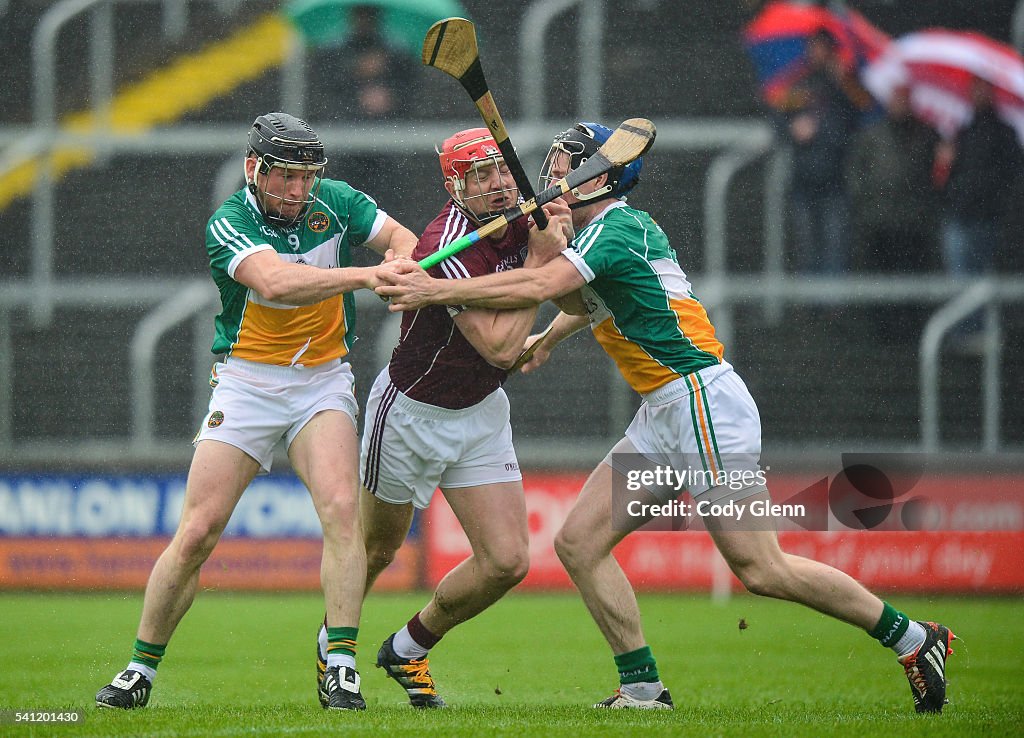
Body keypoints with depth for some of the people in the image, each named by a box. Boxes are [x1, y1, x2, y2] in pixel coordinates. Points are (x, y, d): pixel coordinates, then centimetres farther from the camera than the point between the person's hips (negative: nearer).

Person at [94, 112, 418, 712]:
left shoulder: (334, 202, -1)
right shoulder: (230, 224, -14)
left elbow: (401, 236, 1)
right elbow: (273, 281, -31)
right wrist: (364, 275, -42)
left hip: (323, 378, 2)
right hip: (247, 382, -2)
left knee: (340, 507, -21)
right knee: (197, 532, -6)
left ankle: (342, 664, -19)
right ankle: (141, 670, 8)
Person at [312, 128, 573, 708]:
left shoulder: (525, 216, -8)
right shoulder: (446, 247, -30)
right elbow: (500, 348, -34)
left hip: (482, 413, 6)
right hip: (412, 413, -6)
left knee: (507, 562, -4)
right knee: (376, 551, 12)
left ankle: (409, 649, 20)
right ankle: (333, 646, 40)